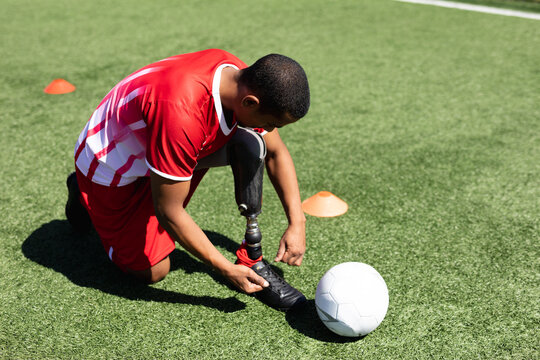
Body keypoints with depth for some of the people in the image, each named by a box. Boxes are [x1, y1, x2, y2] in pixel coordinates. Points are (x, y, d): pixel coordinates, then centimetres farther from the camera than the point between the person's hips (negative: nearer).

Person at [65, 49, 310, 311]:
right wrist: (227, 270, -24)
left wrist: (297, 222, -9)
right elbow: (168, 212, -31)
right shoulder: (182, 114, -43)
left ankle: (253, 261, -8)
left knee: (251, 143, -18)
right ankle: (84, 195, 22)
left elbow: (276, 152, -2)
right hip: (112, 169, -6)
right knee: (153, 272, 2)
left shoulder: (245, 81, -19)